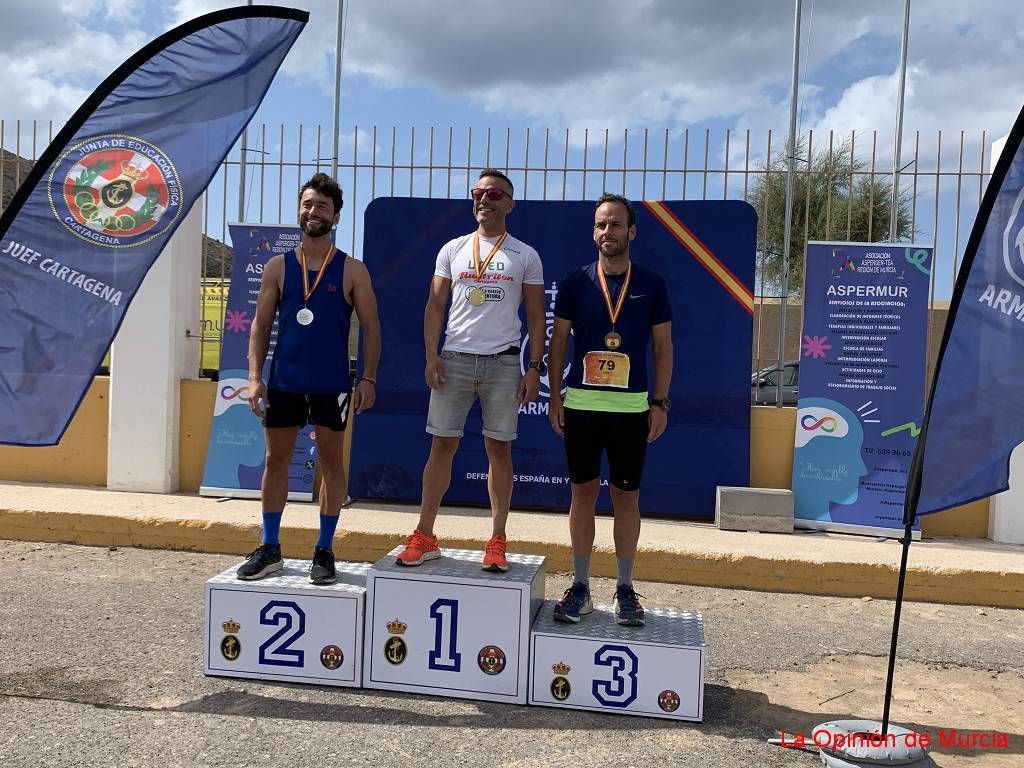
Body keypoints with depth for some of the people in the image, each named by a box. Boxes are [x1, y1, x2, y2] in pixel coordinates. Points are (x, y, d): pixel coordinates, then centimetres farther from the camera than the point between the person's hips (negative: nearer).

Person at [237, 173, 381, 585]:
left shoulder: (352, 271, 0)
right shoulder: (278, 266, 6)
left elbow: (370, 327, 0)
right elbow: (261, 324, 6)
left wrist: (369, 378, -9)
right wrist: (255, 377, -4)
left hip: (331, 384, -2)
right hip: (283, 381, 2)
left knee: (331, 462, 6)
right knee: (276, 460, 8)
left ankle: (324, 551, 17)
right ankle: (269, 549, 21)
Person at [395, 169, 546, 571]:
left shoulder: (525, 256, 6)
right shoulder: (453, 249, 10)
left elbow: (536, 316, 5)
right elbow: (435, 306, 8)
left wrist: (535, 368, -3)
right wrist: (431, 356, -4)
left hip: (503, 362, -1)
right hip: (455, 358, 1)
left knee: (499, 448, 3)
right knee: (442, 444, 2)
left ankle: (497, 541, 12)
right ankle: (425, 536, 10)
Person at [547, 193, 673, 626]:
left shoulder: (651, 285, 4)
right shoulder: (575, 282, 4)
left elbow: (663, 346, 7)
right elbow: (558, 343, 7)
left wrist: (661, 403, 0)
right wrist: (554, 398, 0)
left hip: (632, 407, 0)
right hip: (581, 404, 1)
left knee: (627, 495, 6)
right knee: (583, 491, 6)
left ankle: (625, 590, 18)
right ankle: (580, 587, 17)